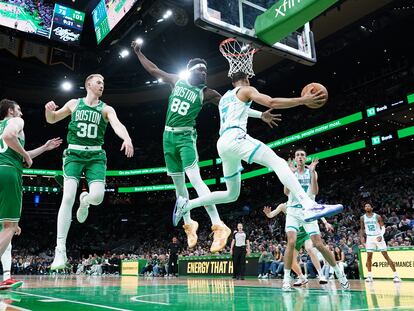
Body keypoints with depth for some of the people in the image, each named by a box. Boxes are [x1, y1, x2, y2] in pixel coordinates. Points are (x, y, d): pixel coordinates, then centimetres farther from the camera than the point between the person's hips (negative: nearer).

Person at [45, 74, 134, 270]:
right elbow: (52, 120, 20)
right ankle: (60, 250, -10)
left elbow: (117, 125, -14)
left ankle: (84, 201, 24)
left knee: (97, 197, -18)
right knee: (68, 198, -15)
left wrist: (127, 138, -36)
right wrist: (48, 110, -4)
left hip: (95, 155, 0)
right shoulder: (74, 103, 11)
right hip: (74, 153, 0)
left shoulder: (106, 109, 6)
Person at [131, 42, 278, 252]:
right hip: (168, 136, 4)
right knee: (178, 183, 9)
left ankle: (219, 226, -21)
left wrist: (260, 115, -10)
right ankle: (189, 224, 24)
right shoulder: (177, 81, 8)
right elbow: (153, 70, 20)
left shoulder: (206, 93, -2)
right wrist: (139, 53, 22)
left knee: (195, 180, -20)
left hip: (185, 136, -4)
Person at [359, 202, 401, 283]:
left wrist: (381, 236, -23)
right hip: (369, 238, 3)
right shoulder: (363, 218, 3)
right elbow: (362, 229, 13)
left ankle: (396, 275, -1)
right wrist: (362, 237, 0)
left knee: (386, 256, -5)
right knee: (369, 257, -1)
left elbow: (383, 227, -7)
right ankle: (369, 275, 9)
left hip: (378, 237, -3)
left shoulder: (377, 216, -6)